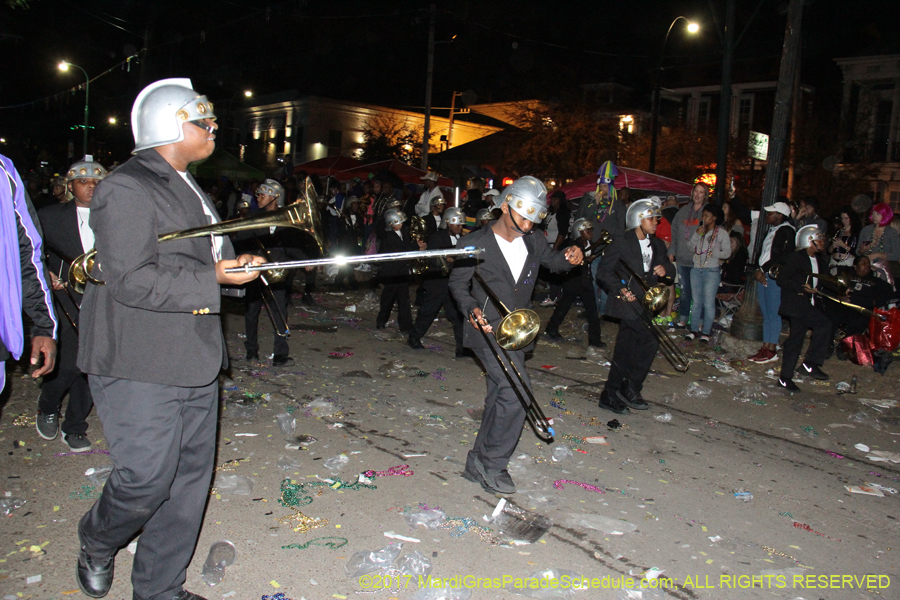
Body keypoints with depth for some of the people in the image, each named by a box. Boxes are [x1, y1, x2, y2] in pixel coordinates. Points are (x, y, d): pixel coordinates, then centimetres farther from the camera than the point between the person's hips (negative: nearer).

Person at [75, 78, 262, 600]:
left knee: (191, 475, 11)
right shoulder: (127, 189, -13)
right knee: (147, 477, -5)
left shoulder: (188, 186, 19)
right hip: (140, 367, -9)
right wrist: (214, 278, -20)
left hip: (194, 362, 9)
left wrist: (239, 262, 7)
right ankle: (97, 543, 30)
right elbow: (131, 281, -22)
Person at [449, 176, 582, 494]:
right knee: (517, 390, -19)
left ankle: (478, 464, 26)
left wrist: (569, 256, -6)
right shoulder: (476, 243, -8)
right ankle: (493, 465, -4)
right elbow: (457, 282, -2)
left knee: (499, 398, 12)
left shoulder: (532, 241, 6)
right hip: (488, 330, -6)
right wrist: (471, 308, -21)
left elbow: (553, 261, 19)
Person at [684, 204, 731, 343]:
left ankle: (706, 332, 3)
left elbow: (727, 252, -5)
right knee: (696, 301, 9)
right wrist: (696, 235, -9)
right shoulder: (699, 230, 12)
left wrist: (714, 254, -19)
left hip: (712, 270, -5)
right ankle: (694, 330, 15)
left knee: (709, 303, -3)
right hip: (696, 269, 5)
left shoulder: (721, 233, -2)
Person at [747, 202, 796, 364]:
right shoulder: (771, 230, 19)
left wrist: (763, 269, -13)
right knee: (766, 314, 10)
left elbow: (783, 256, -18)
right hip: (763, 276, 9)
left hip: (775, 277, -9)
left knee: (773, 314, -6)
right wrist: (758, 271, 2)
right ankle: (765, 348, 14)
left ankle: (772, 350, -1)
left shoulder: (787, 231, -10)